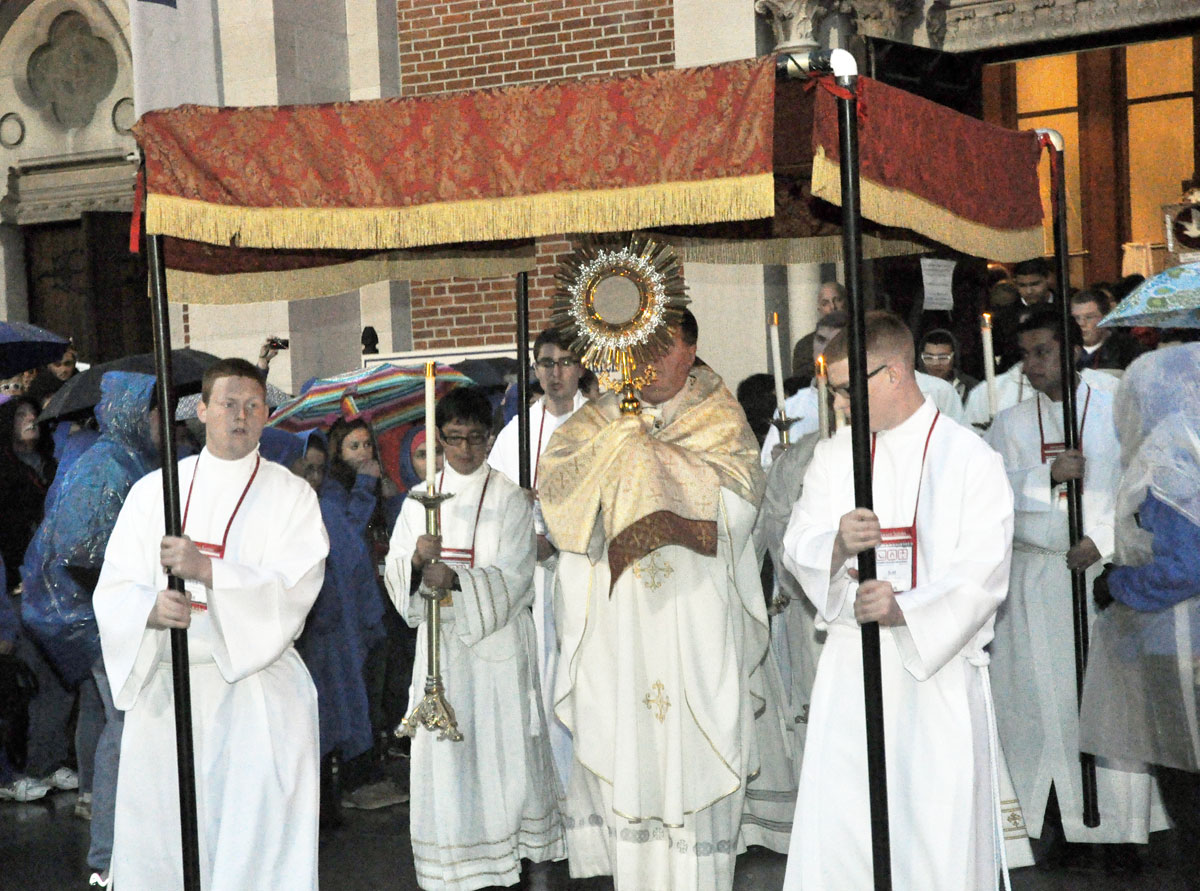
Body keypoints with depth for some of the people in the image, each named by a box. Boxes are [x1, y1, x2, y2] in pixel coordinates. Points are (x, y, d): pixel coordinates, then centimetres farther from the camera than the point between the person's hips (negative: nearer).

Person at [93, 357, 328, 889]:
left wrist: (207, 570, -24)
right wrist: (151, 609, -19)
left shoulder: (292, 496, 3)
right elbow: (113, 589, 4)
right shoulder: (152, 491, 10)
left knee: (257, 838, -4)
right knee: (157, 842, 5)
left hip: (258, 693, -2)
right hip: (162, 688, 2)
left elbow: (296, 587, -11)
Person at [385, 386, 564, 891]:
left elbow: (513, 577, -10)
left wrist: (457, 578, -26)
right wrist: (416, 561, -19)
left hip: (497, 641, -2)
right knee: (444, 752, 0)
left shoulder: (509, 499, 0)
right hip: (440, 641, 2)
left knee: (501, 745, 0)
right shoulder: (419, 500, 9)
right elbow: (395, 572, 4)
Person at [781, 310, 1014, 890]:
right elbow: (798, 547, 2)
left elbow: (982, 575, -8)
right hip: (849, 665, 3)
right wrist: (837, 545, -21)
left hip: (939, 670, -3)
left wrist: (904, 610, -23)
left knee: (940, 821, -3)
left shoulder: (970, 458, -1)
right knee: (832, 826, -2)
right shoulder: (833, 455, 12)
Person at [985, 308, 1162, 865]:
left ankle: (1119, 823, 3)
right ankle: (1058, 821, 8)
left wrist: (1103, 541, -12)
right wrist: (1048, 474, -14)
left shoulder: (1116, 415, 6)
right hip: (1034, 580, 2)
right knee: (1044, 699, 0)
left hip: (1103, 573, -2)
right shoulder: (1009, 424, 12)